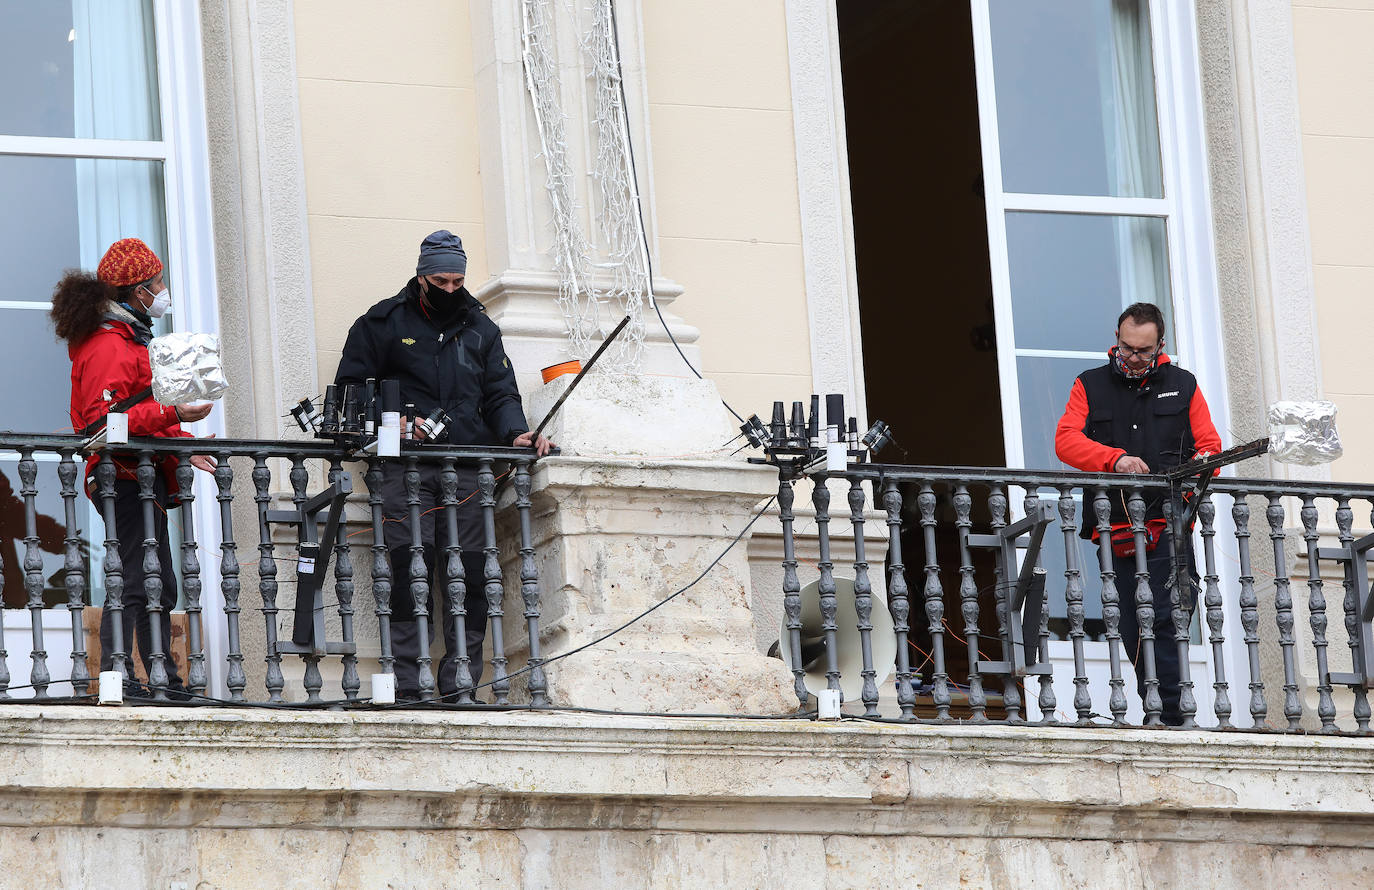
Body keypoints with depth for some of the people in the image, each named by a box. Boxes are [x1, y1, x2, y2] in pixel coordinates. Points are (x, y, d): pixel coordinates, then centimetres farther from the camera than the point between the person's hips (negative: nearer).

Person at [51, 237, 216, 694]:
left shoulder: (130, 339, 22)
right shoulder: (108, 347, -14)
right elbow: (105, 420, -25)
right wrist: (171, 414, -28)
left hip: (146, 476, 11)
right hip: (126, 479, -11)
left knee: (159, 586, 13)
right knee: (133, 582, -15)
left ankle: (165, 683, 17)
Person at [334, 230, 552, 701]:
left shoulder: (480, 328, 20)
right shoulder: (383, 323, 10)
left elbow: (500, 393, 18)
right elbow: (350, 388, 8)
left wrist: (515, 432, -3)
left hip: (468, 464, 3)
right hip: (407, 466, -3)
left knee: (469, 571, -5)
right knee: (410, 568, -14)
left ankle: (460, 682, -3)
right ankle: (408, 684, -15)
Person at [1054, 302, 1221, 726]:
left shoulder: (1183, 385, 14)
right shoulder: (1090, 386, 12)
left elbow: (1209, 446, 10)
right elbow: (1066, 440, -2)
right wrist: (1116, 459, -19)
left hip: (1168, 527, -2)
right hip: (1116, 529, 2)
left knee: (1165, 619, -17)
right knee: (1133, 633, 1)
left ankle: (1168, 714, -20)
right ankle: (1159, 714, 6)